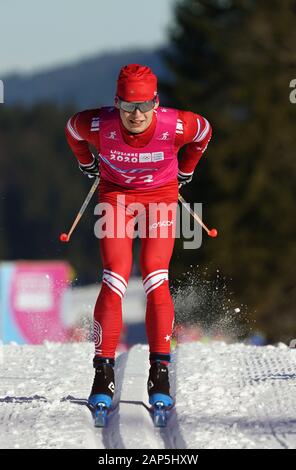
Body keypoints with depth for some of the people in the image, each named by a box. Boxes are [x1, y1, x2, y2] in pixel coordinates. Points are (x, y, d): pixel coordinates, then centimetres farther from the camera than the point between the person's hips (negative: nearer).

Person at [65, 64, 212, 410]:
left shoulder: (176, 126, -27)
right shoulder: (99, 126, -26)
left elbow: (204, 131, -1)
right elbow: (72, 128, 1)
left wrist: (184, 172, 11)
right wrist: (88, 165, 17)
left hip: (161, 197, 0)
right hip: (116, 195, 0)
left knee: (156, 282, -13)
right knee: (114, 283, -13)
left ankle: (160, 373, -7)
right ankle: (103, 375, -8)